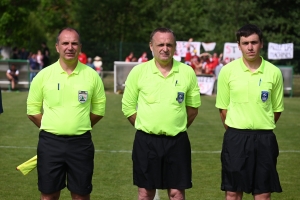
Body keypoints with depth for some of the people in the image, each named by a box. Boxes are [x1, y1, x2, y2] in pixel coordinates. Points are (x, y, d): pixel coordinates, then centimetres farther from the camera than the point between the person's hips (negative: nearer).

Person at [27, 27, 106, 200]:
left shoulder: (92, 76, 0)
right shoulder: (43, 76, -2)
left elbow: (99, 109, 10)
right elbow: (33, 110, 5)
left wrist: (81, 127, 10)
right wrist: (53, 129, 6)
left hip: (81, 143, 0)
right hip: (50, 142, 0)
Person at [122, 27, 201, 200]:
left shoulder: (187, 72, 1)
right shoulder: (138, 72, -2)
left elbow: (193, 106, 12)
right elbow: (128, 107, 5)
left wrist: (179, 128, 9)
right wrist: (147, 128, 4)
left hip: (177, 141, 0)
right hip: (146, 141, 0)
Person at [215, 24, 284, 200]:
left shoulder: (274, 72, -1)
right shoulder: (228, 71, -2)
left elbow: (277, 109, 8)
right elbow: (223, 108, 5)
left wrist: (263, 128, 12)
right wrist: (236, 132, 9)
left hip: (265, 139, 0)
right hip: (235, 137, 0)